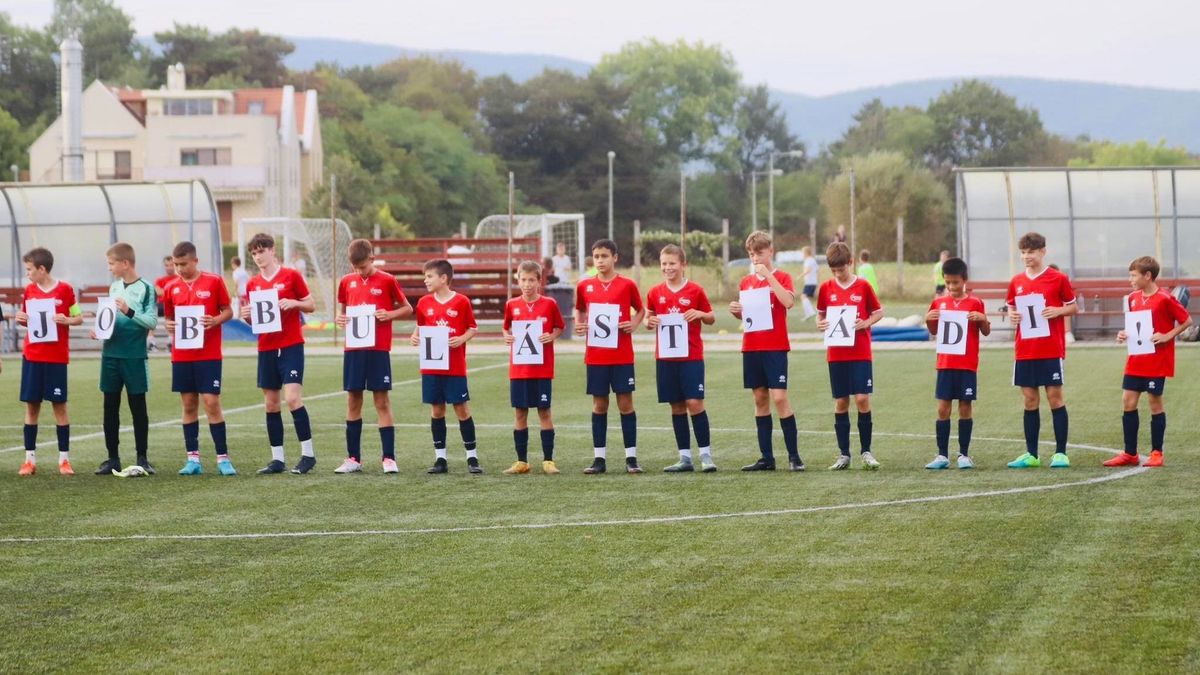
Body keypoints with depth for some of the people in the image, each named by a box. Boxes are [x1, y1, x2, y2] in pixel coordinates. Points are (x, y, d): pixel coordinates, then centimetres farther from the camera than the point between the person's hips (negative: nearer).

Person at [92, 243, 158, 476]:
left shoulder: (146, 288, -7)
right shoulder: (114, 287, 11)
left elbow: (152, 321, -12)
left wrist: (129, 312, -25)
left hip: (135, 356, -6)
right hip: (111, 354, 6)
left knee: (138, 406, 2)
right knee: (110, 406, 6)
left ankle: (143, 458, 9)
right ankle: (112, 458, 13)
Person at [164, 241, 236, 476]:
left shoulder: (214, 282, -2)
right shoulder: (171, 287, 7)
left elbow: (228, 311, 3)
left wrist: (215, 321, -16)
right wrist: (169, 326, -6)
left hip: (208, 355, -3)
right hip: (181, 356, 3)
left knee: (212, 403, -6)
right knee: (189, 405, 5)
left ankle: (223, 458, -1)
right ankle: (193, 459, 10)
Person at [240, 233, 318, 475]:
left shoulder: (291, 276, -2)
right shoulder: (252, 284, 10)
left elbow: (311, 305, 2)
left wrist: (294, 303, -16)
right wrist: (246, 316, -5)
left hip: (291, 346, -5)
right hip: (266, 348, 5)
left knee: (293, 397, -14)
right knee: (270, 403, 5)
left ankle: (308, 454, -6)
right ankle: (277, 459, 11)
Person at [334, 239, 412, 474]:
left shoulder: (387, 281, -2)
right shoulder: (347, 282, 8)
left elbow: (407, 308, 5)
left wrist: (390, 314, -14)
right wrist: (339, 319, -3)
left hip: (378, 350, -4)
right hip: (353, 349, 4)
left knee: (382, 402, -3)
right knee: (353, 402, 6)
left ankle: (389, 458, -1)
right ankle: (353, 459, 13)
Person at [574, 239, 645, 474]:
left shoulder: (627, 285, -2)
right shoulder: (584, 286, 4)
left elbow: (640, 310, 11)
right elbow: (579, 310, 19)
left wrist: (634, 324, -8)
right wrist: (579, 325, -1)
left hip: (622, 356, -2)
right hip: (595, 356, 2)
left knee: (625, 404, 0)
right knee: (599, 405, 5)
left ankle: (631, 458, 4)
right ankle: (599, 458, 9)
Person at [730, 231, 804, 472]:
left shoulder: (782, 277, -3)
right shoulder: (746, 281, 11)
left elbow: (789, 302, -22)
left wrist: (768, 276, -22)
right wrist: (736, 311, -2)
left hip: (775, 347, -5)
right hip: (751, 348, 5)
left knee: (779, 397, -11)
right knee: (760, 399, 7)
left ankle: (794, 456, -6)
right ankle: (766, 457, 10)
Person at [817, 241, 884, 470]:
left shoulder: (863, 286, -2)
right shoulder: (826, 288, 4)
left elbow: (879, 312, 5)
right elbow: (821, 314, 15)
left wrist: (867, 323, -14)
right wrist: (820, 325, -7)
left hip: (860, 354, -2)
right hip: (836, 355, 2)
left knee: (862, 399, -9)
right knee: (841, 402, 5)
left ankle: (866, 451, 2)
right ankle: (843, 454, 10)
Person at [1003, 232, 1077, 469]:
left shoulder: (1058, 279, -2)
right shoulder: (1016, 282, 9)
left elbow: (1074, 307, 4)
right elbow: (1010, 307, 20)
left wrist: (1058, 311, -15)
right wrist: (1011, 315, -2)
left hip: (1051, 350, -4)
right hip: (1025, 350, 4)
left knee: (1055, 397, -3)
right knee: (1030, 400, 6)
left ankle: (1060, 453, 1)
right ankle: (1031, 455, 11)